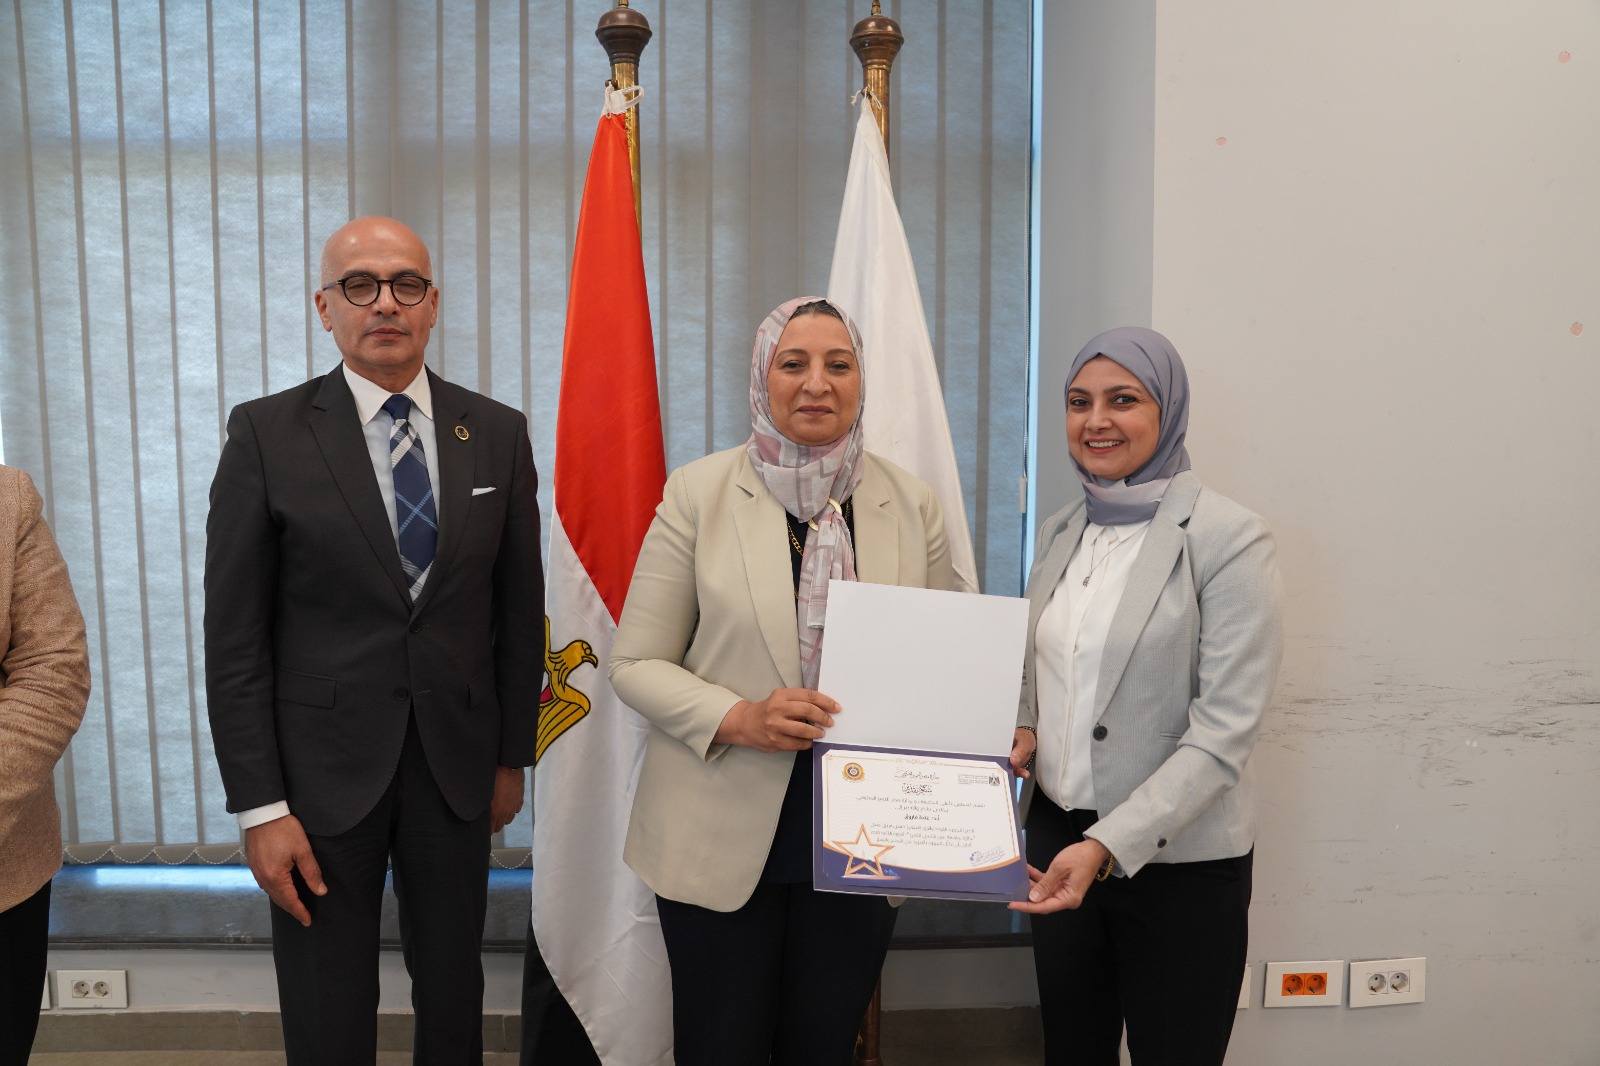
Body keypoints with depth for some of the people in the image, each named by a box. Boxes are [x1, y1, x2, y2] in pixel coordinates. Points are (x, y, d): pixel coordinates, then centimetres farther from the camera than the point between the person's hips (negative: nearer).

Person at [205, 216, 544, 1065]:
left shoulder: (497, 433, 1)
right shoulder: (267, 433, -6)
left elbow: (520, 607, 6)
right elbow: (234, 636, -7)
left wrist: (513, 756, 8)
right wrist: (259, 806, -9)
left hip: (457, 764, 2)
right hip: (323, 770, -2)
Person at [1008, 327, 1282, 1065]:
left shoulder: (1226, 537, -12)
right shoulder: (1059, 533, 6)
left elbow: (1223, 734, -17)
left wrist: (1109, 846, -24)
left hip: (1176, 859, -5)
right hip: (1058, 838, 5)